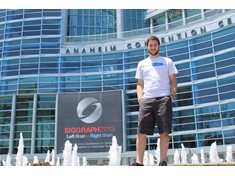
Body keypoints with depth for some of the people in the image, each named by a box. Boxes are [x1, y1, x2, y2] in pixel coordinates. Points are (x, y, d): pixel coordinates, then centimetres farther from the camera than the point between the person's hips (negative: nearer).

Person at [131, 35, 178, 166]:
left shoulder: (167, 61, 16)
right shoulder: (142, 64, 22)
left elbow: (173, 81, 11)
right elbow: (140, 84, 19)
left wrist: (172, 95, -5)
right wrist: (140, 97, 2)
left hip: (163, 99, -2)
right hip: (146, 100, 2)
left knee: (164, 132, -6)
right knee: (141, 132, -4)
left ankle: (163, 161, -1)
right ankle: (139, 162, -1)